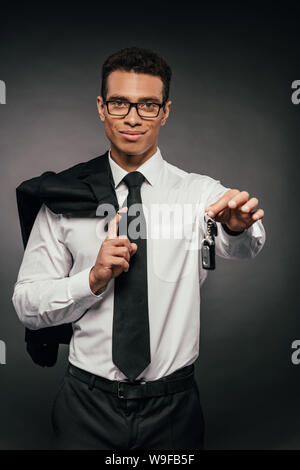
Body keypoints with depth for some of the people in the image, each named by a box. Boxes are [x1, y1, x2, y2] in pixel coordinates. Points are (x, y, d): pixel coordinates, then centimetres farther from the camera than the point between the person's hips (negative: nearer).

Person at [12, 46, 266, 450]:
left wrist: (238, 224, -46)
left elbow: (239, 246, -24)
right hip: (87, 405, 0)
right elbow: (26, 306, -5)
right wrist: (94, 278, -21)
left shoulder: (199, 192, -5)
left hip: (173, 407, 1)